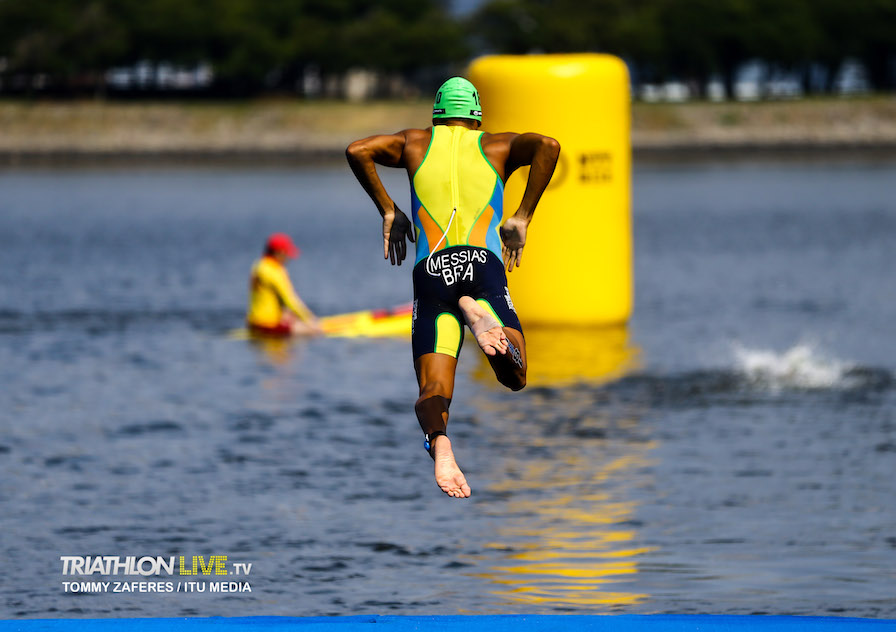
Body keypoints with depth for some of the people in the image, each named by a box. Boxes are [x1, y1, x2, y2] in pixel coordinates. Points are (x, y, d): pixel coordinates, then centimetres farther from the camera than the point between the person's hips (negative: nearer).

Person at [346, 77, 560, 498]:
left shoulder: (415, 143, 22)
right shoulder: (496, 146, 20)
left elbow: (357, 150, 9)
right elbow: (547, 146, -1)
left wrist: (387, 210, 16)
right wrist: (522, 218, 3)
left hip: (431, 271, 1)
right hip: (483, 265, -1)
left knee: (432, 392, -1)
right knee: (514, 376, -2)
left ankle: (438, 440, -38)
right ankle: (480, 315, -33)